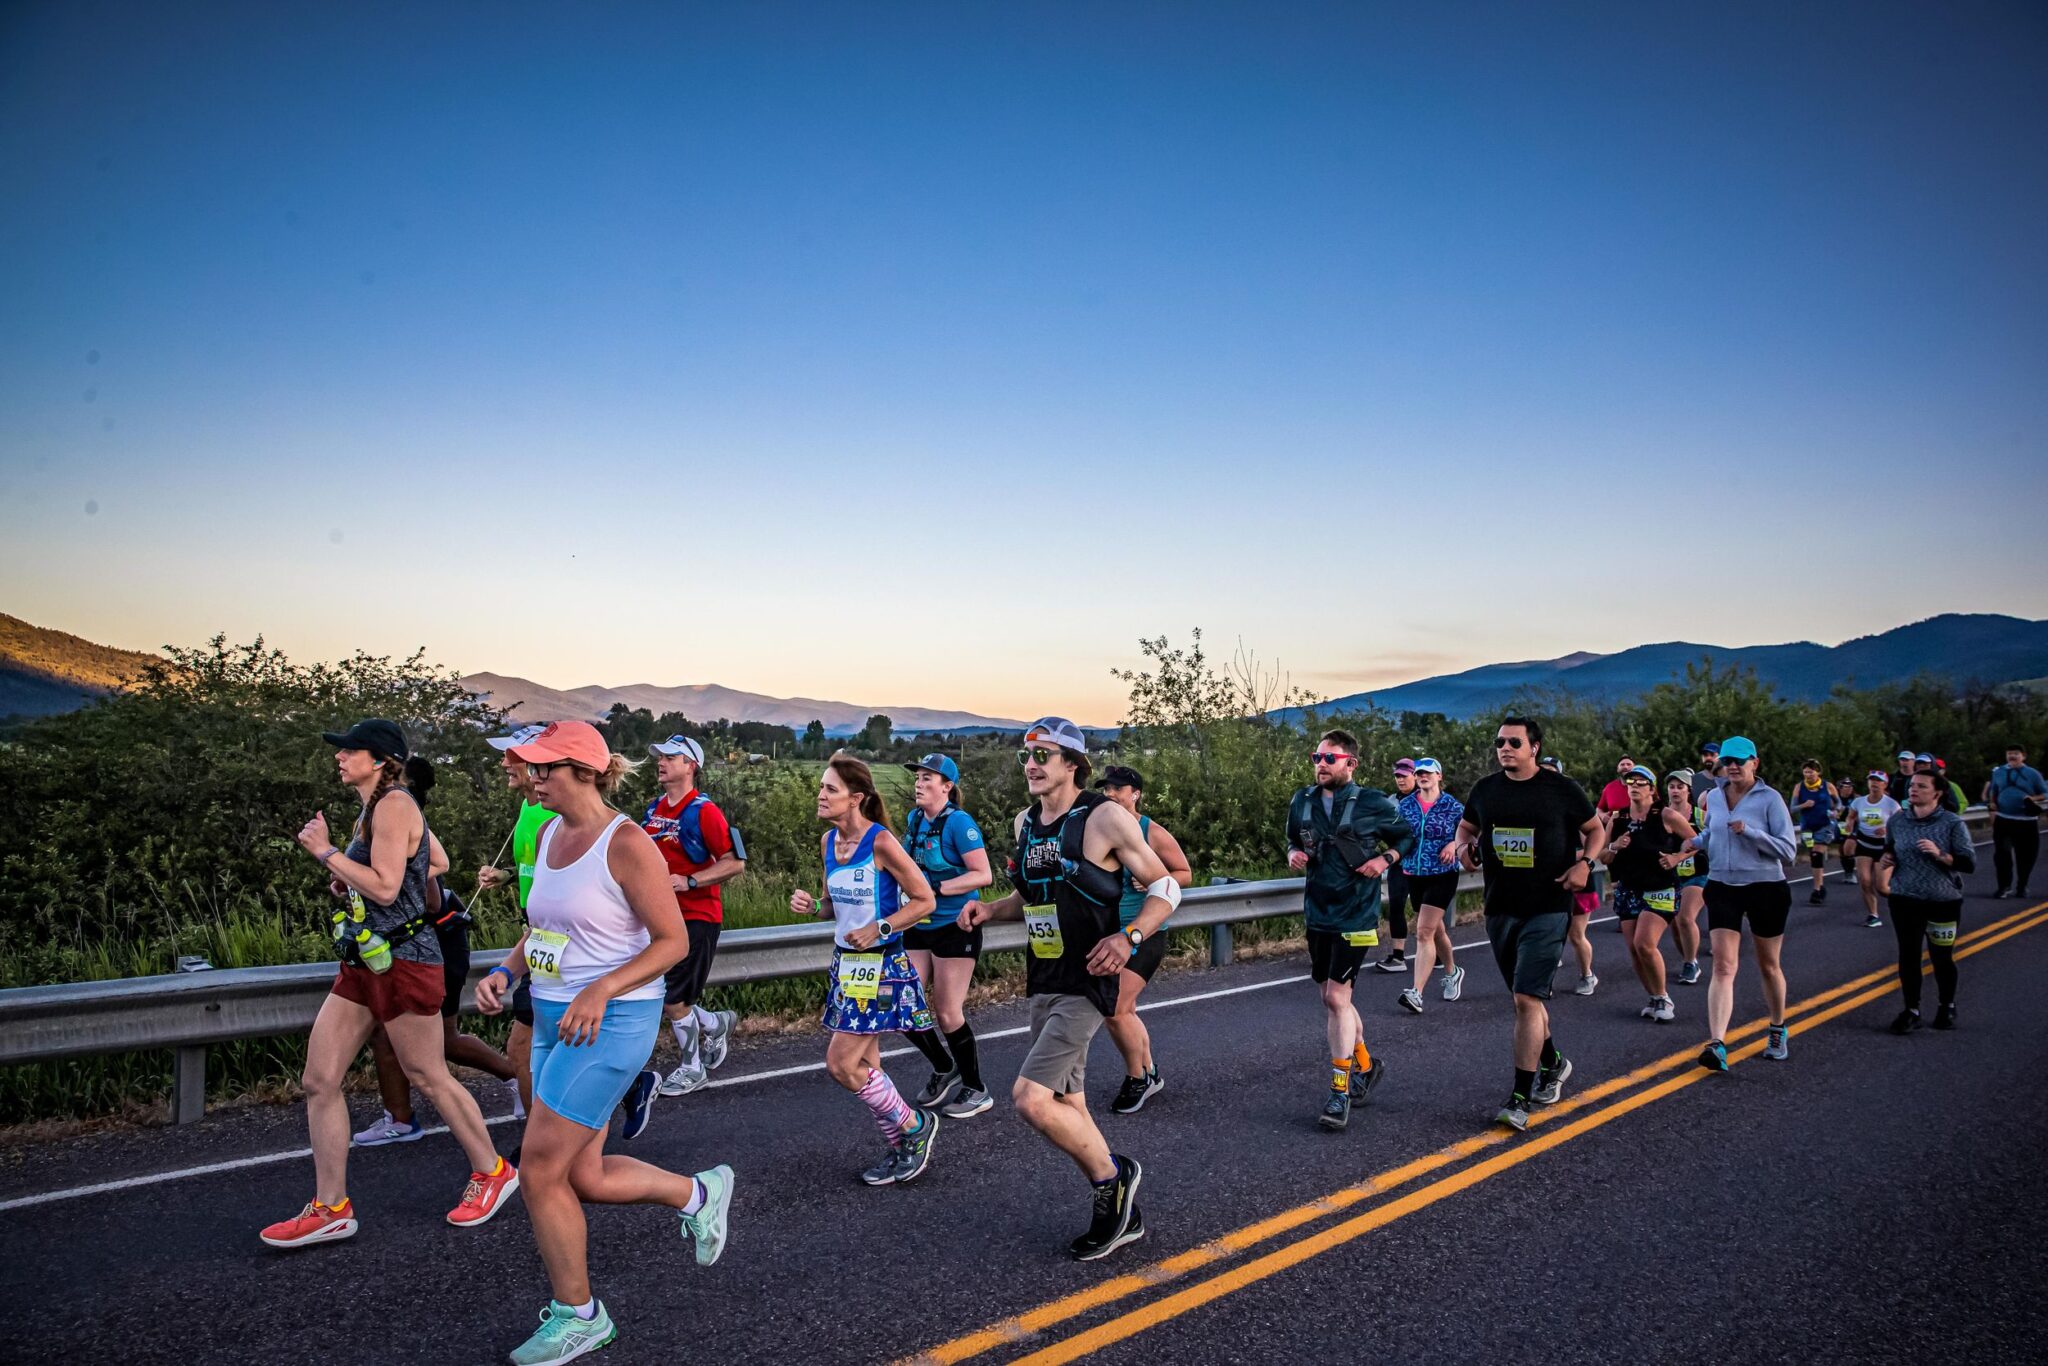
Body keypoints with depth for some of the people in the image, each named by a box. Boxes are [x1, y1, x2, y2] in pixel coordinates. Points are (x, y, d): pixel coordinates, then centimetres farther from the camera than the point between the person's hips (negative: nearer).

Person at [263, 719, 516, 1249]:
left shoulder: (394, 804, -15)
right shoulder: (370, 812, 14)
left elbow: (386, 887, -23)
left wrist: (326, 852, -14)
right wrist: (340, 877, 7)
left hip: (402, 962, -10)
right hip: (363, 964, 10)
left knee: (429, 1078, 4)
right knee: (320, 1081, 5)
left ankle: (492, 1171, 22)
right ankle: (329, 1209, 13)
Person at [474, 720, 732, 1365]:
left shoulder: (627, 843, -16)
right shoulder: (549, 833, 9)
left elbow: (673, 940, -15)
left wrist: (601, 991, -24)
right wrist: (505, 971, 2)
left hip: (611, 1022, -8)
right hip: (554, 1018, 8)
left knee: (541, 1169, -6)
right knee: (583, 1177, 10)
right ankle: (700, 1194, 34)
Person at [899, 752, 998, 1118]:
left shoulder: (958, 823, -16)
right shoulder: (914, 819, 6)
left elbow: (983, 875, -21)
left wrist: (936, 889, -26)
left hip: (955, 927, -7)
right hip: (918, 927, 7)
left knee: (947, 1014, -1)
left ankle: (977, 1090, 18)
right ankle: (944, 1069, 30)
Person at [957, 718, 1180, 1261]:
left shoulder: (1105, 818, -12)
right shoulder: (1025, 823, 9)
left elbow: (1165, 887, -8)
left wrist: (1129, 937, -24)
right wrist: (990, 909, 3)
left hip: (1086, 986, -8)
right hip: (1042, 986, 8)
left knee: (1030, 1099, -17)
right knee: (1067, 1108, 13)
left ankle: (1112, 1176, 7)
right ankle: (1120, 1214, 30)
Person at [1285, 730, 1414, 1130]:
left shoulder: (1373, 804, -9)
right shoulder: (1302, 802, 3)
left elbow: (1409, 836, 5)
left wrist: (1385, 859, -11)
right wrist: (1294, 855, -3)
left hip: (1355, 916, -5)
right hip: (1317, 913, 6)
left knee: (1336, 997, -10)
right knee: (1332, 997, 14)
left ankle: (1340, 1091, -2)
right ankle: (1365, 1065, 36)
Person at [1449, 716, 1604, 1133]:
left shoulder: (1560, 789, -4)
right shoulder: (1485, 789, 6)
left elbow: (1596, 829, 8)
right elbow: (1467, 826, 23)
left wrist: (1585, 862, -10)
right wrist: (1464, 845, 1)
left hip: (1547, 909, -5)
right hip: (1500, 908, 5)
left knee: (1527, 998, -14)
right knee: (1526, 996, 18)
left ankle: (1520, 1098, -10)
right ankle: (1552, 1064, 42)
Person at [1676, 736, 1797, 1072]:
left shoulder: (1770, 799, -9)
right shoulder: (1714, 797, 6)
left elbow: (1788, 849, -13)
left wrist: (1750, 832, -24)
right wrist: (1696, 841, 3)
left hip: (1766, 889, -3)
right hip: (1723, 887, 3)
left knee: (1769, 966, 14)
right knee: (1723, 966, -8)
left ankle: (1778, 1031, 37)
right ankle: (1717, 1044, -16)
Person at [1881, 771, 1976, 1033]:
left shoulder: (1952, 823, -8)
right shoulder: (1897, 821, 2)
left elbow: (1970, 863, -10)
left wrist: (1940, 855, -24)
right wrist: (1887, 859, -2)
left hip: (1943, 902, -2)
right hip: (1904, 900, 2)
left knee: (1942, 957, 12)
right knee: (1908, 956, 5)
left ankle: (1947, 1007, 34)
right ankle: (1911, 1011, 18)